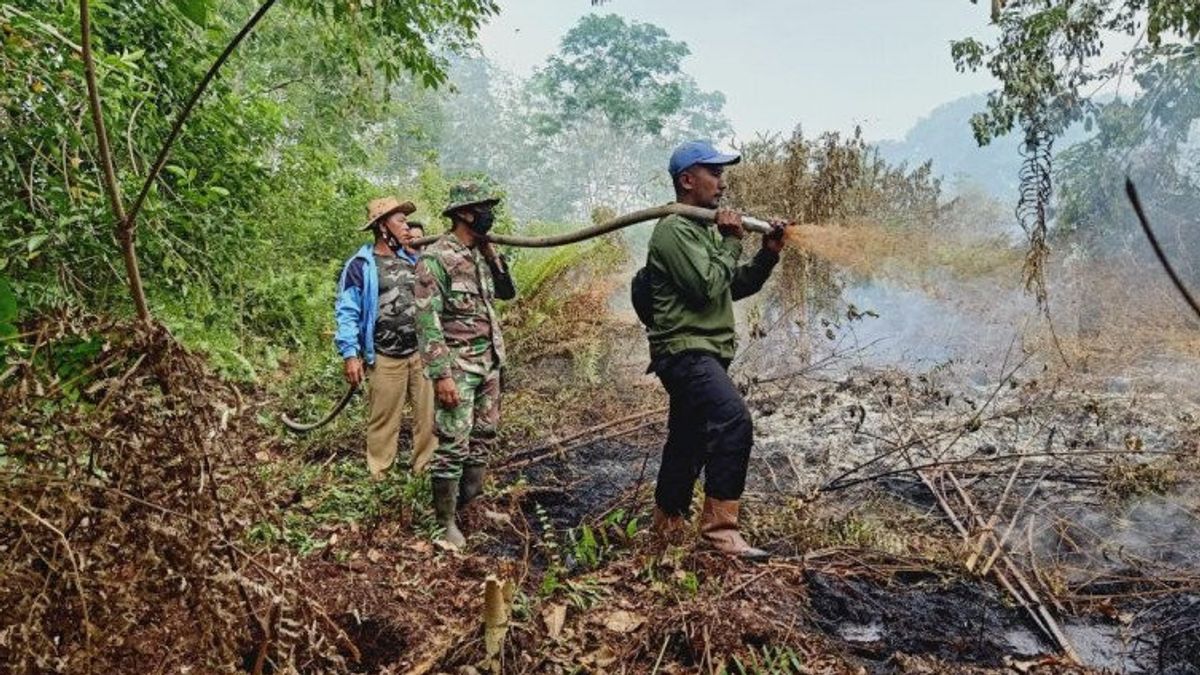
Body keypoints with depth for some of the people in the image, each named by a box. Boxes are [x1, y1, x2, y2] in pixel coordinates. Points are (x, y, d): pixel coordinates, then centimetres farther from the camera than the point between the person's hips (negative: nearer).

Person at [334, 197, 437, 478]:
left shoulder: (414, 260, 13)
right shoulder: (361, 266, -5)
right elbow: (347, 312, -8)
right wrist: (350, 355, -13)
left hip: (423, 352, 5)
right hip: (386, 359, -5)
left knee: (430, 415, 6)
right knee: (384, 421, 4)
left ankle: (427, 469, 19)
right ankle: (379, 476, 18)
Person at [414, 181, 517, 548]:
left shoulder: (481, 254, 10)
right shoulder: (436, 257, -14)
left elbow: (508, 292, 20)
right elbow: (427, 320, -18)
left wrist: (493, 256, 4)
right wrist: (441, 374, -22)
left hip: (489, 362, 8)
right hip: (458, 366, -8)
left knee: (484, 437, 14)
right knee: (453, 443, -4)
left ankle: (471, 503, 29)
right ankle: (446, 521, 8)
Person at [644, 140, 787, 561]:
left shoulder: (705, 229, 22)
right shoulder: (674, 230, -10)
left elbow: (735, 287, 20)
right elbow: (707, 287, -19)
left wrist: (768, 254, 7)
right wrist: (731, 242, -7)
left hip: (703, 354, 10)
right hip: (685, 350, -10)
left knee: (688, 446, 15)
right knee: (733, 421, -28)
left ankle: (667, 530, 28)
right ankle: (720, 528, -25)